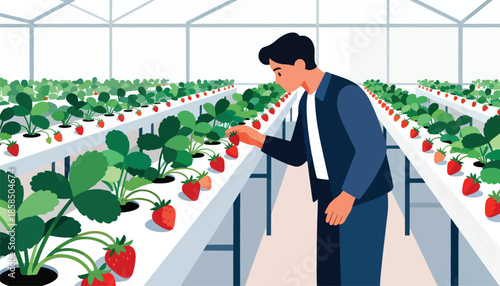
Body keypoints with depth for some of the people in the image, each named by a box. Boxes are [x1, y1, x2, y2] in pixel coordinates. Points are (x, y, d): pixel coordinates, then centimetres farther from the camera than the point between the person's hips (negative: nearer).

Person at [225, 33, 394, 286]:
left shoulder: (346, 92, -22)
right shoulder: (307, 100, 9)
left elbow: (373, 148, -27)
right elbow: (297, 156, 13)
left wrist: (347, 196, -30)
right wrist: (256, 138, 0)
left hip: (362, 197, -9)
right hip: (332, 196, 9)